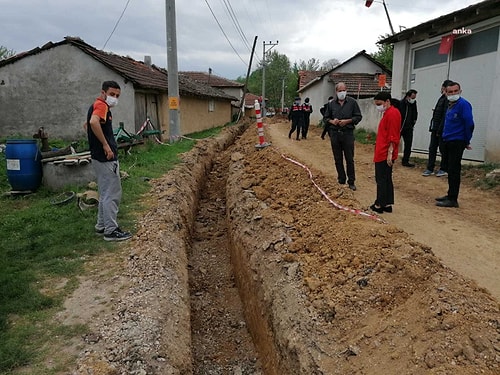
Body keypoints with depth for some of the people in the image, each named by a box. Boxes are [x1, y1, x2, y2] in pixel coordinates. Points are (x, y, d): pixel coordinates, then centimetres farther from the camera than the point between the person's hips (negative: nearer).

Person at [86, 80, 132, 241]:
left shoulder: (96, 105, 18)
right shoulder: (101, 105, -14)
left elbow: (88, 124, 34)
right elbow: (94, 122, -34)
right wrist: (105, 145, -27)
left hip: (101, 158, 11)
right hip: (106, 158, -11)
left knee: (105, 194, 17)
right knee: (112, 194, -5)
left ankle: (102, 226, 25)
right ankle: (111, 231, 1)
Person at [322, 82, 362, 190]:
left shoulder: (352, 102, 1)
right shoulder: (331, 104, 9)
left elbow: (358, 116, 2)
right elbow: (325, 118, 14)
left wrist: (347, 121, -12)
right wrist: (332, 121, -7)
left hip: (348, 134, -3)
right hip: (335, 134, 3)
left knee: (350, 159, 0)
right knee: (338, 159, 8)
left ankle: (351, 182, 11)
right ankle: (341, 180, 20)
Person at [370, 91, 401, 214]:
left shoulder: (392, 113, -14)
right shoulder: (388, 113, 17)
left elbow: (393, 136, -20)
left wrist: (390, 153, -22)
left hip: (384, 154, -10)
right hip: (383, 154, 10)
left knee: (381, 180, -4)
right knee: (387, 179, 13)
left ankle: (379, 205, 3)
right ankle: (388, 204, 19)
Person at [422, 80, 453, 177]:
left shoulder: (447, 100, -14)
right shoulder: (442, 98, 15)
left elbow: (445, 116, -19)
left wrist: (440, 130, -20)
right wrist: (433, 128, 12)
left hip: (442, 129, -9)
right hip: (436, 129, 9)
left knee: (443, 149, 1)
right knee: (432, 148, 9)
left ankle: (443, 169, 12)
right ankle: (430, 169, 13)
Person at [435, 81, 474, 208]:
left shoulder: (463, 104, -13)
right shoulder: (449, 105, 12)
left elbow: (469, 124, -15)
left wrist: (467, 142, -7)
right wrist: (445, 137, 15)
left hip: (457, 143, -8)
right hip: (447, 141, 8)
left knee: (454, 170, -6)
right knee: (450, 169, 14)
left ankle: (453, 200, -1)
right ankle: (450, 195, 24)